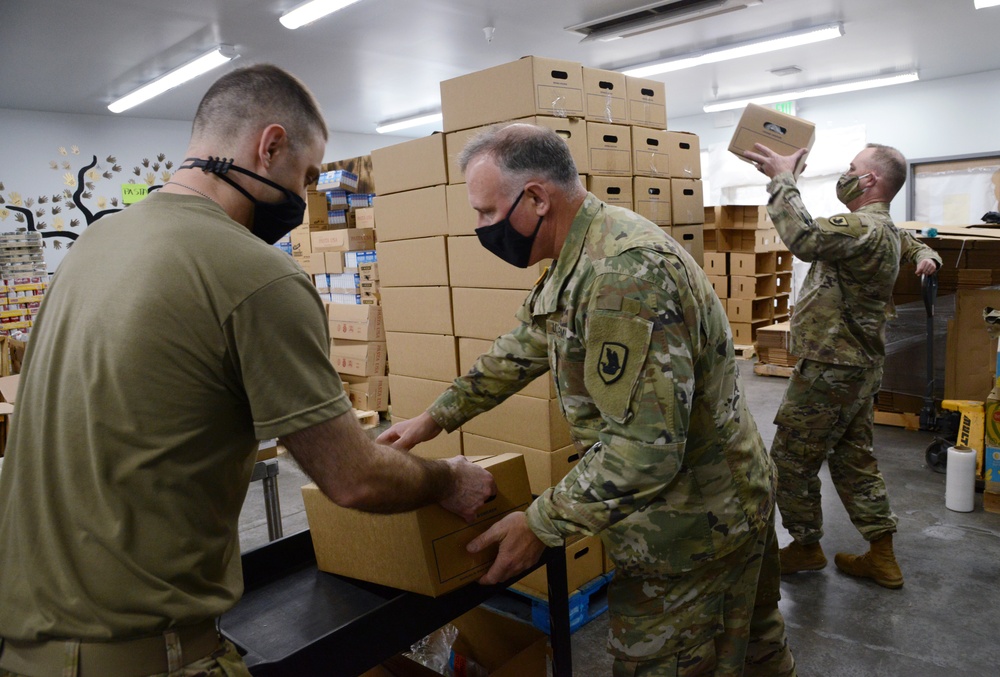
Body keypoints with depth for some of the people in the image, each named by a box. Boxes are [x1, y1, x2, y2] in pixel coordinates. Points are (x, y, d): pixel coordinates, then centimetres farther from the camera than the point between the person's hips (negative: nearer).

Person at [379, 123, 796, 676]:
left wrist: (539, 525, -21)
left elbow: (644, 450, -32)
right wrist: (438, 417, 17)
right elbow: (521, 348, 14)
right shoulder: (581, 257, 3)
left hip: (693, 528, -9)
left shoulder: (623, 271, -30)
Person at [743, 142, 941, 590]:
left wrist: (782, 179, -31)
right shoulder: (887, 230, 12)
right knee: (855, 460, 17)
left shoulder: (863, 229, -22)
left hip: (830, 370, -10)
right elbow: (914, 247, 35)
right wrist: (924, 257, 10)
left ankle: (805, 547, 21)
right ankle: (882, 557, 26)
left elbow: (805, 238, -41)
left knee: (791, 461, 4)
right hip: (861, 368, 10)